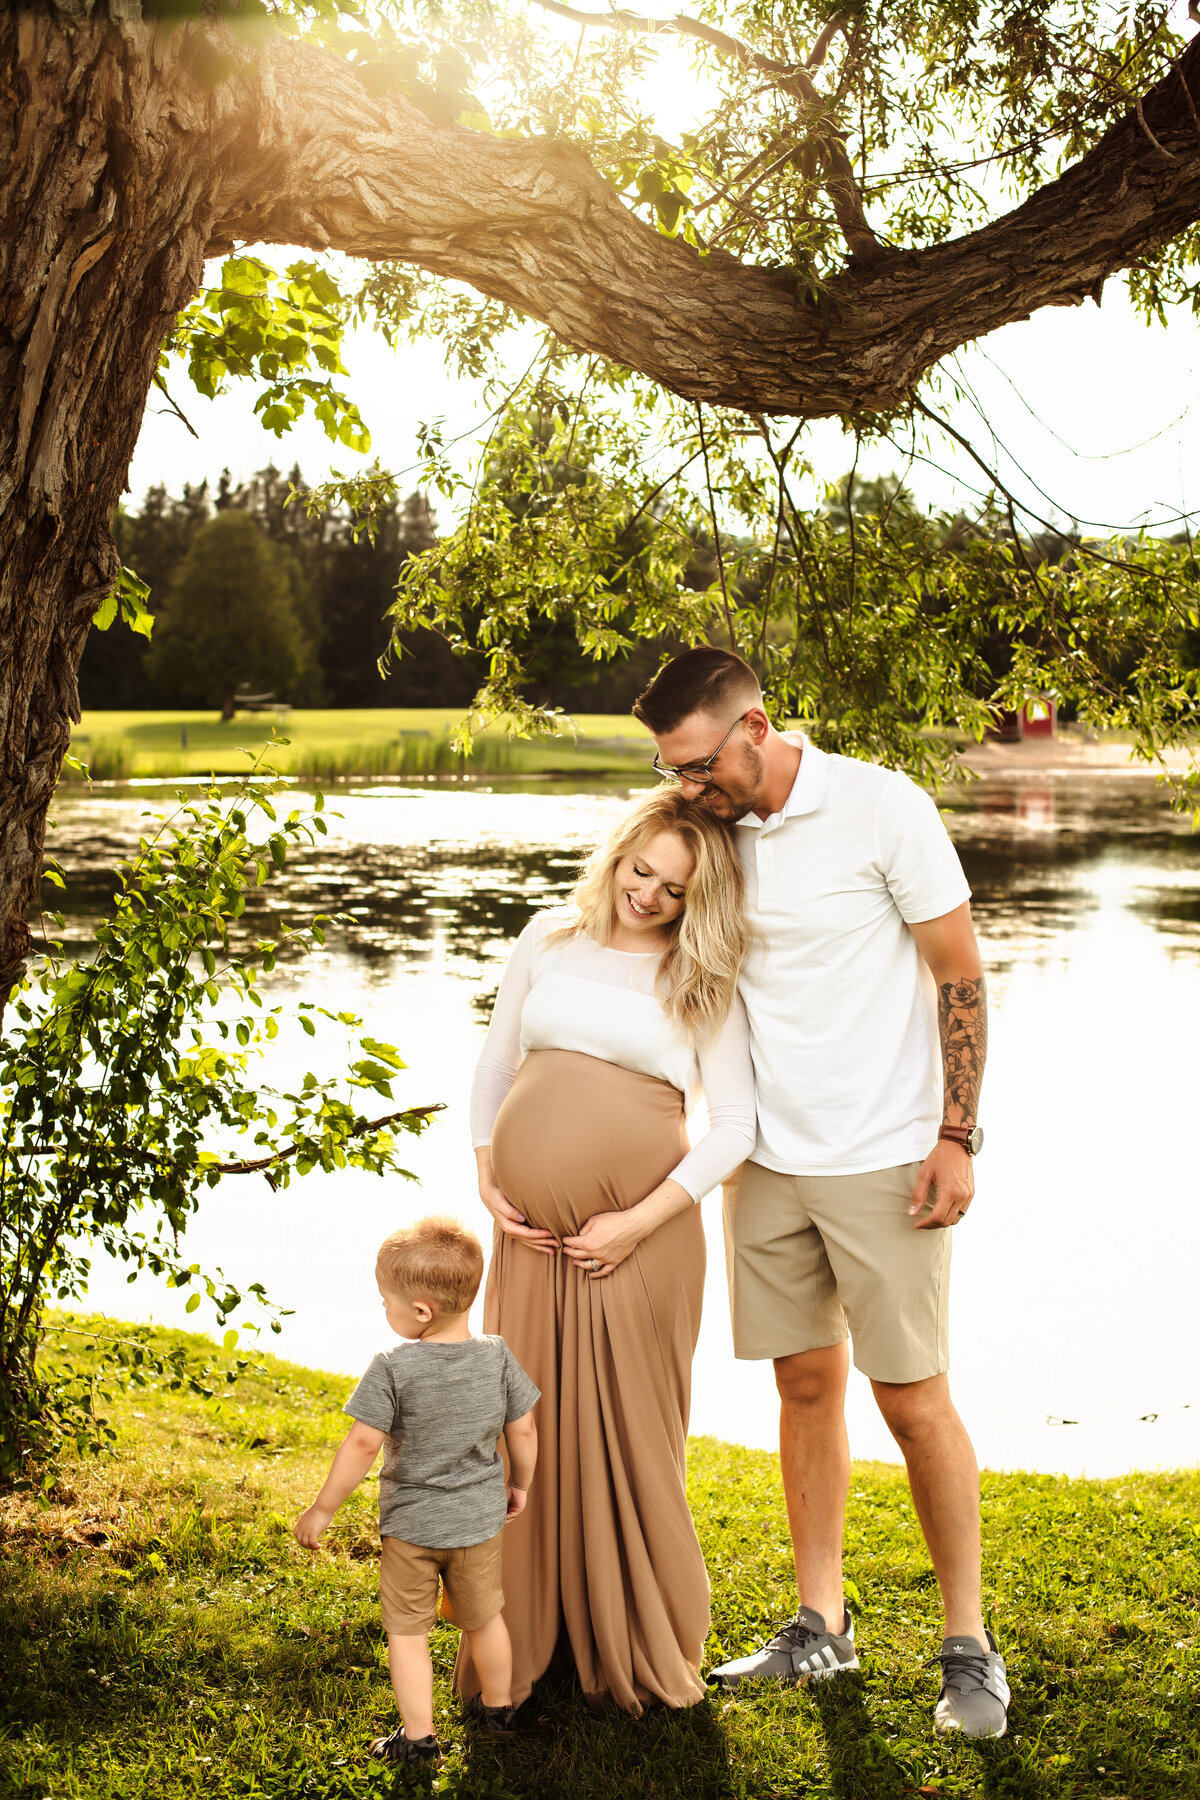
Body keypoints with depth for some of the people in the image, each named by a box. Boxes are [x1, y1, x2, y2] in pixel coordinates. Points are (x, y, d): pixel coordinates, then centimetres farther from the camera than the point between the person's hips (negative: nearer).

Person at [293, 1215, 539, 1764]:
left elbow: (362, 1444, -22)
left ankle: (418, 1736, 15)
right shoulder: (497, 1356, -10)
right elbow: (524, 1431, -1)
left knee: (407, 1630, 12)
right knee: (483, 1618, 24)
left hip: (410, 1526, -4)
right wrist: (519, 1484, 16)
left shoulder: (393, 1368, -22)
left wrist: (321, 1509, -11)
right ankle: (497, 1707, 40)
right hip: (481, 1519, 4)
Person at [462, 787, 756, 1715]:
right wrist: (486, 1185, 4)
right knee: (527, 1425, 7)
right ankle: (527, 1636, 22)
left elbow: (735, 1123, -5)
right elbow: (493, 1071, 16)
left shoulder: (706, 983, 2)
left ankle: (639, 1646, 21)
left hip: (640, 1236, -3)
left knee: (630, 1432, 4)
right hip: (533, 1232, 3)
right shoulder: (550, 939, 10)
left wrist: (642, 1221, -12)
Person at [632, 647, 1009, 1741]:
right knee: (806, 1386, 11)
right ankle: (821, 1628, 24)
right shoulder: (715, 833, 4)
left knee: (914, 1399, 1)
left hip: (883, 1159, -5)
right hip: (768, 1159, 5)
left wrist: (956, 1136, -12)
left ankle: (970, 1645, 16)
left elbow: (960, 976, -8)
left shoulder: (884, 808, -11)